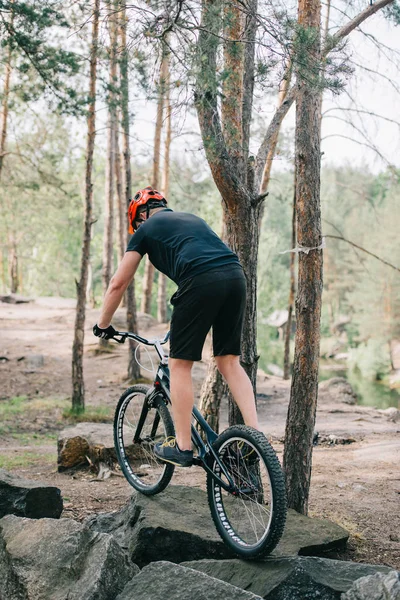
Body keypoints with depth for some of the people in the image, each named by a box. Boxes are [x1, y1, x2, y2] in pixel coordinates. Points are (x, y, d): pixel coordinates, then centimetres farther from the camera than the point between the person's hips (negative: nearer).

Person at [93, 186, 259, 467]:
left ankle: (183, 447, 10)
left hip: (201, 282, -6)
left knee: (180, 364, 7)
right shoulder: (193, 219, 36)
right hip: (236, 276, 6)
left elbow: (118, 283, 18)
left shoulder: (146, 229, 19)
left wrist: (103, 324, 32)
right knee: (230, 361, 15)